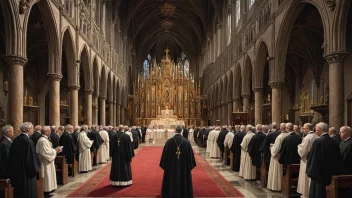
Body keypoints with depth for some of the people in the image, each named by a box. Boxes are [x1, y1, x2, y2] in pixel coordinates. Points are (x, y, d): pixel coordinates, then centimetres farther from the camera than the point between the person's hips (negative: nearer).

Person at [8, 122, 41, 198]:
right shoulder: (28, 141, -20)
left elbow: (11, 156, 10)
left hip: (16, 172, 7)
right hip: (26, 174, -7)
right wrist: (38, 163, 2)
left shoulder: (15, 140, 1)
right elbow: (33, 159, -19)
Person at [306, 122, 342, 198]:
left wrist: (310, 171, -3)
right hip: (331, 173, 6)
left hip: (320, 172, -6)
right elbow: (338, 158, 9)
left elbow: (312, 157, -14)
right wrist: (335, 171, 18)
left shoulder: (318, 141, -16)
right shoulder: (333, 141, 2)